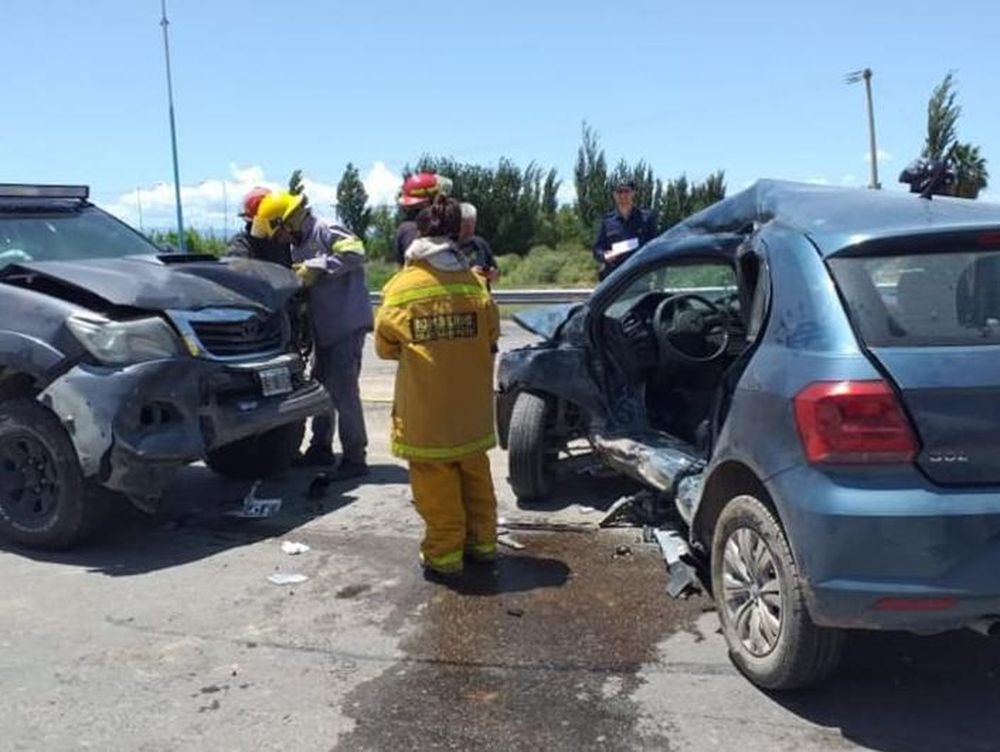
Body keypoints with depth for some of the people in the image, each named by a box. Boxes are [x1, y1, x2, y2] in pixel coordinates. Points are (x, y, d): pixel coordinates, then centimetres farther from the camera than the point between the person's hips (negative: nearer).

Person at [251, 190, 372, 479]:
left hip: (348, 325, -10)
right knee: (321, 387, 16)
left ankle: (355, 459, -1)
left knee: (343, 391, -9)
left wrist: (316, 267, -22)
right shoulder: (298, 246, 15)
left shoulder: (326, 233, -12)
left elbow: (355, 252, -26)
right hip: (325, 329, 10)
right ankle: (320, 448, 30)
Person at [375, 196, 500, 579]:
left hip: (425, 409, -3)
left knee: (436, 483, 5)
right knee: (475, 474, 18)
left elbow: (385, 346, -1)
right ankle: (481, 541, 27)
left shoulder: (401, 288, -9)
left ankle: (444, 553, 11)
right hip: (470, 404, 4)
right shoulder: (475, 284, -3)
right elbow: (491, 337, 6)